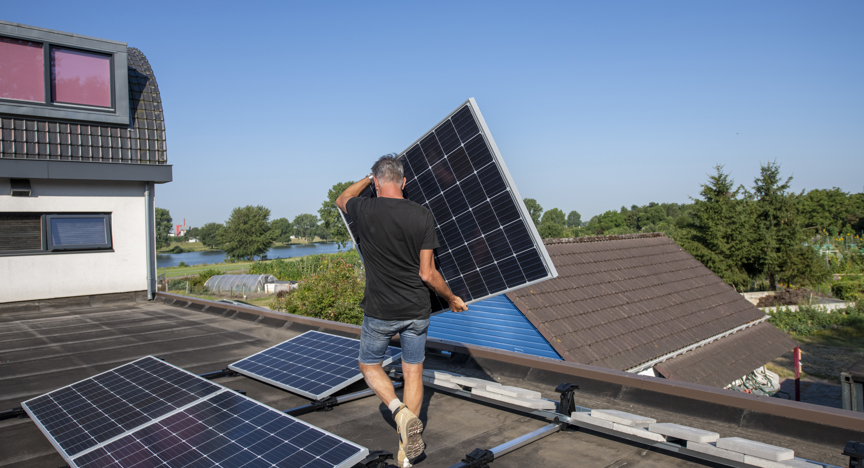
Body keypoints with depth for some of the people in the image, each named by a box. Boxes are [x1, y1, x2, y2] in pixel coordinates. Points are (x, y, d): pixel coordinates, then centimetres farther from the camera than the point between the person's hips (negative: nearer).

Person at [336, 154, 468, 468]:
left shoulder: (365, 211, -11)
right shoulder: (422, 216, -9)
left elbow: (342, 200, 16)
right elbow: (428, 274, -9)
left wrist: (369, 177, 26)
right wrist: (452, 299, 7)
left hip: (380, 312, -2)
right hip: (417, 311, 2)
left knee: (369, 366, 20)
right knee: (413, 373, 15)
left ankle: (400, 412, -3)